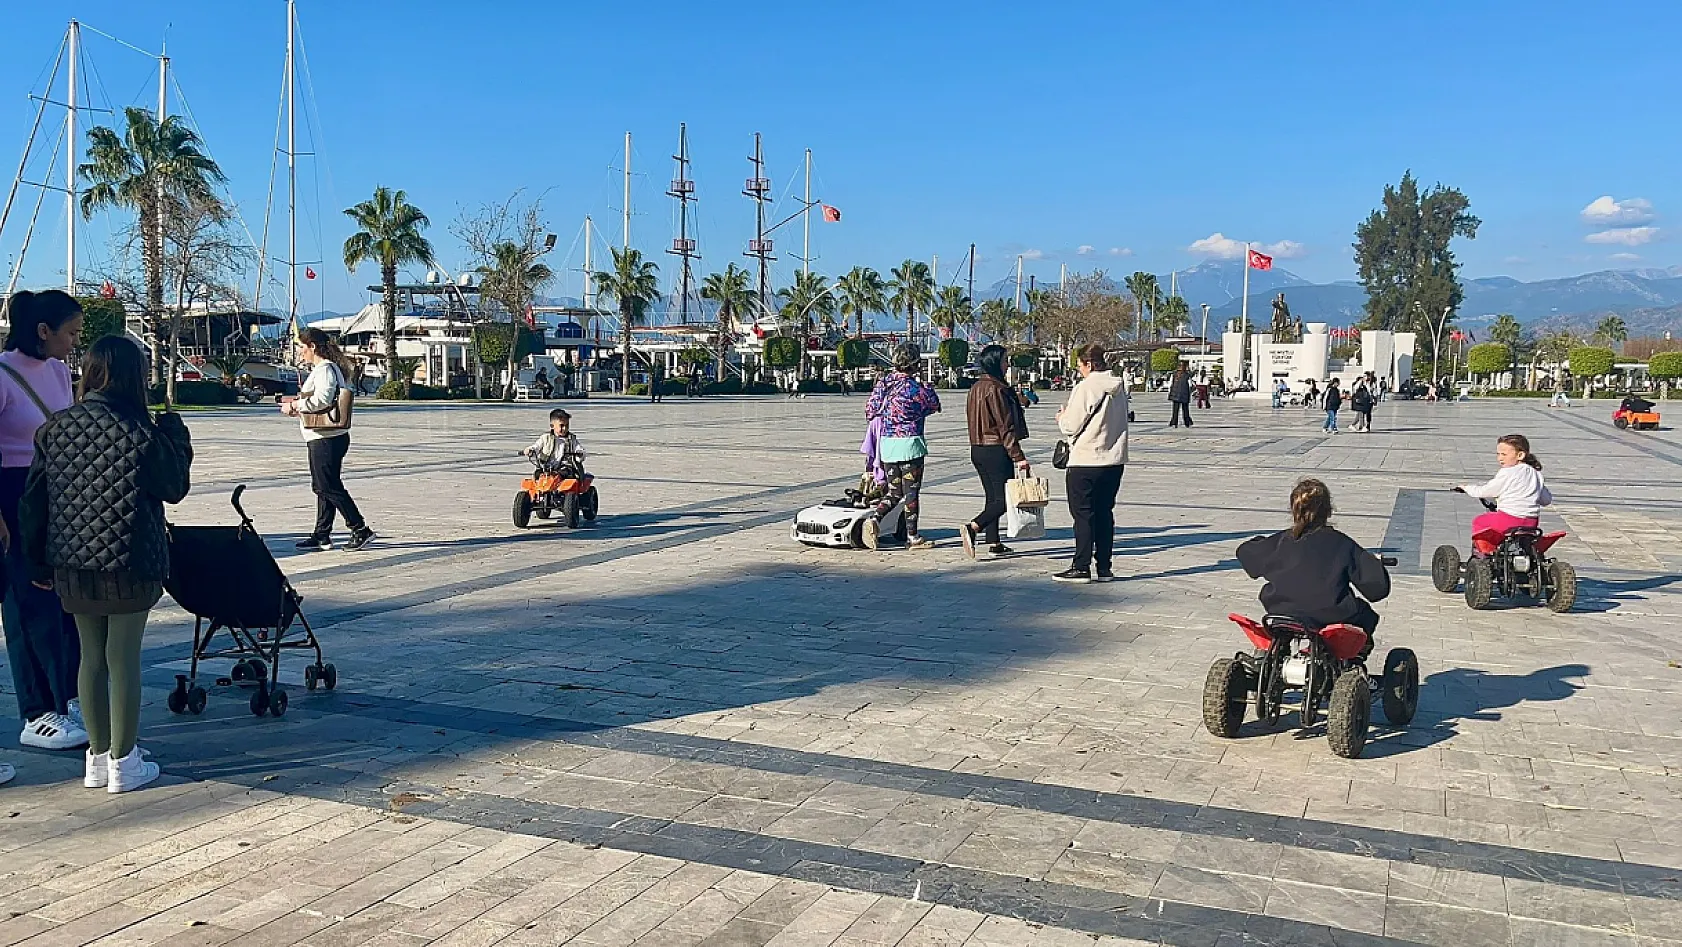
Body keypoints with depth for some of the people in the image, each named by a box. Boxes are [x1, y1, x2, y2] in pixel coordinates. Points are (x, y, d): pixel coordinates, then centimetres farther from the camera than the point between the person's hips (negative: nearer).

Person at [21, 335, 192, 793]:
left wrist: (39, 561, 13)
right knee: (123, 660, 4)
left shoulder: (55, 428, 1)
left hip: (73, 565, 5)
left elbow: (34, 501, 5)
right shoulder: (139, 433, -14)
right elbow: (174, 488, -2)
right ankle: (123, 763, 13)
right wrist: (176, 434, 9)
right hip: (128, 565, -5)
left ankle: (98, 756, 25)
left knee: (91, 656, 15)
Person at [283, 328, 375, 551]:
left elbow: (321, 399, -25)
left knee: (329, 487, -7)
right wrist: (299, 410, 15)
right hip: (326, 437, 11)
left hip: (326, 439, -11)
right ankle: (322, 536, 19)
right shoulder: (323, 368, 19)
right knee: (324, 487, 13)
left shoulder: (325, 369, -13)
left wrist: (295, 405, -14)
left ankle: (361, 530, -4)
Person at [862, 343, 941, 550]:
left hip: (886, 443, 6)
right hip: (909, 443, -6)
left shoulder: (883, 383, 4)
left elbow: (869, 412, 9)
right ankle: (912, 537, 10)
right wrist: (927, 388, 21)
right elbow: (935, 405, 4)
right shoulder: (914, 387, -13)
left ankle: (874, 518, -8)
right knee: (911, 492, 4)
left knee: (894, 492, 14)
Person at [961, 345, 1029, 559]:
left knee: (992, 497, 14)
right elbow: (1006, 426, -17)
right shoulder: (996, 389, -16)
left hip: (977, 449, 9)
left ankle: (994, 542, 16)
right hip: (996, 450, -9)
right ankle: (972, 528, -21)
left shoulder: (976, 388, 11)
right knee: (1004, 498, -6)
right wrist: (1018, 456, -16)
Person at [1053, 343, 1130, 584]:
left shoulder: (1085, 388, -14)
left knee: (1083, 515, 1)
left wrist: (1062, 417, 10)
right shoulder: (1119, 387, 8)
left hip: (1086, 462, -7)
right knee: (1104, 513, 12)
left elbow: (1071, 426, -13)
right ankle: (1104, 568, 15)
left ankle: (1081, 568, 3)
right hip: (1115, 460, 7)